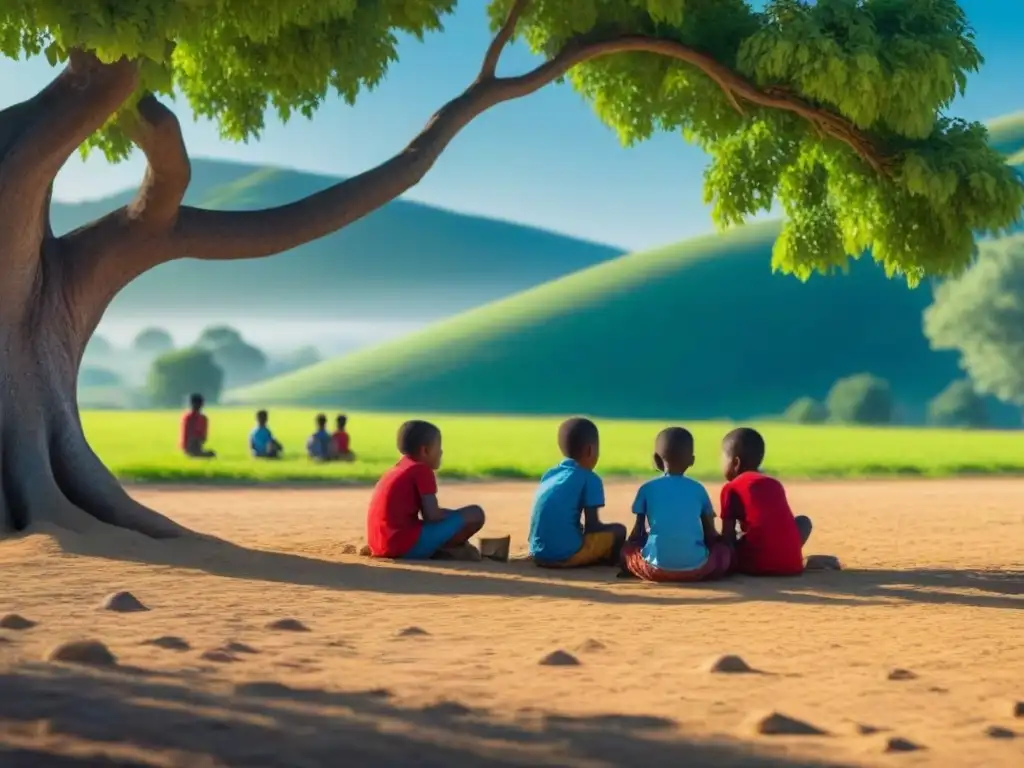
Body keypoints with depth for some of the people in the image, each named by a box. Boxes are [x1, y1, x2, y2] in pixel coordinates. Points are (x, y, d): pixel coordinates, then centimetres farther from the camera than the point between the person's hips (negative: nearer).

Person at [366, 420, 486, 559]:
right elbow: (432, 515, -9)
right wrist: (456, 515, 11)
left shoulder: (397, 469, 24)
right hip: (407, 544, -9)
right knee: (475, 514, -5)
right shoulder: (422, 470, -3)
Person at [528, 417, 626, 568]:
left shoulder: (549, 474, 17)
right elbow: (592, 526, -4)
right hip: (567, 554, -6)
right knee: (618, 530, 10)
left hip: (538, 554, 7)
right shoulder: (590, 479, -2)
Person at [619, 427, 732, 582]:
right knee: (726, 549, 24)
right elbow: (711, 534, 16)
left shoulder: (647, 488, 8)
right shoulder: (699, 489, 11)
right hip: (696, 567, 0)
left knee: (627, 549, 28)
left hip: (656, 567, 0)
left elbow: (637, 532, 14)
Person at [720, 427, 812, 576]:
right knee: (803, 521, 31)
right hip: (791, 563, 4)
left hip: (757, 564, -4)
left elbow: (727, 537, 4)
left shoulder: (731, 488, 6)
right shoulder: (775, 484, 22)